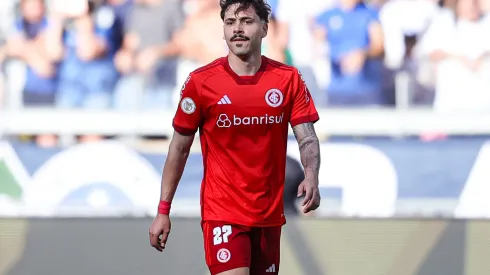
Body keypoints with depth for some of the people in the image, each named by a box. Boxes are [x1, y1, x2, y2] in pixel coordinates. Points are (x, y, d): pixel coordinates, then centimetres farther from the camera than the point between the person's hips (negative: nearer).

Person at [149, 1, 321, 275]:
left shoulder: (288, 79, -1)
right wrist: (163, 211, 1)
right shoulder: (201, 82, -6)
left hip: (270, 212, 3)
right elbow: (180, 148, 1)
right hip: (222, 211, -3)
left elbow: (307, 138, -4)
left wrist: (311, 177, -26)